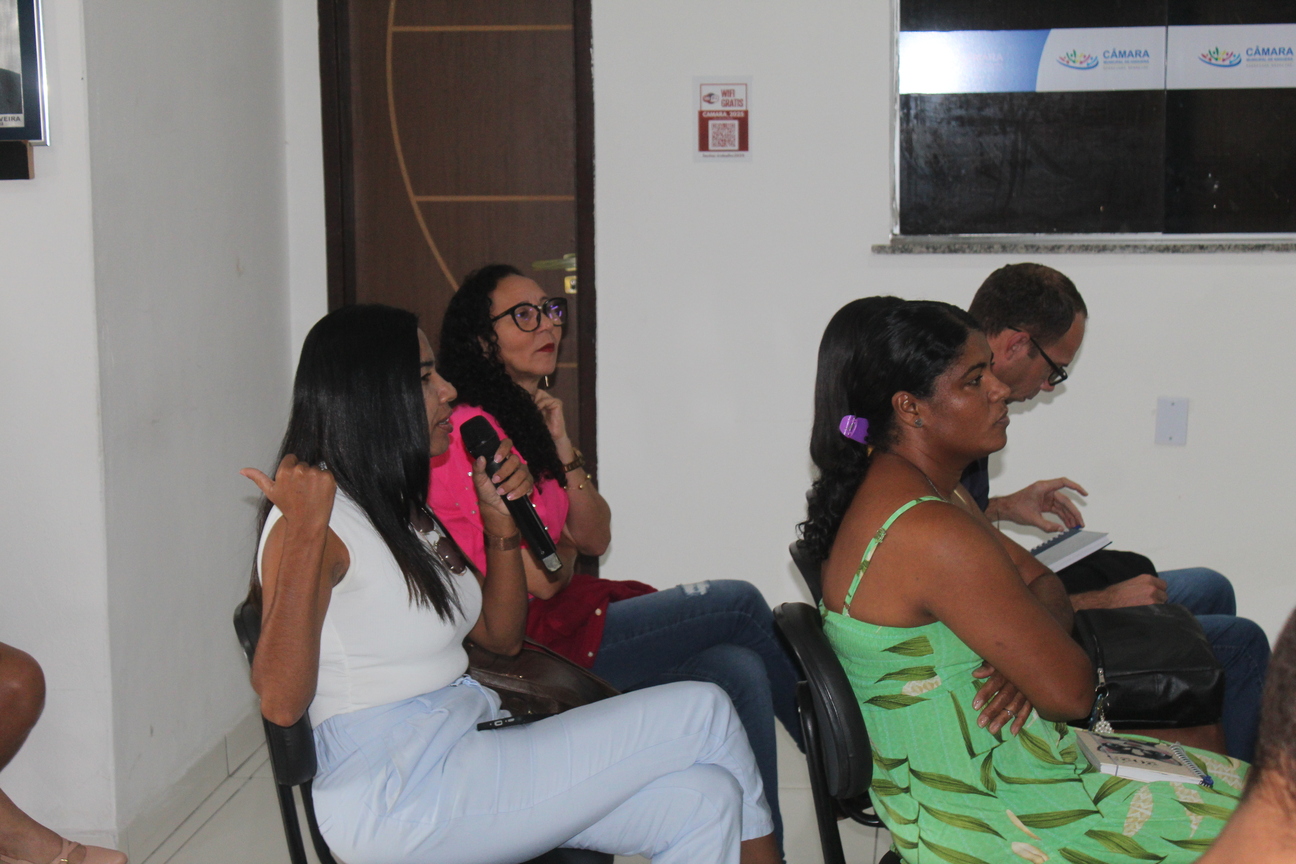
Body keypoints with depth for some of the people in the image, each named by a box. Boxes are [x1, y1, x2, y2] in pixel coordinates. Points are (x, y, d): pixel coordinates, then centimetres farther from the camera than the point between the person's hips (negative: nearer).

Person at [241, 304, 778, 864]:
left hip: (469, 750, 9)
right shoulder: (322, 516, -12)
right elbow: (280, 702, -23)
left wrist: (501, 522, 5)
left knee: (700, 802, -11)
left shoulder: (404, 507, 17)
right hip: (397, 795, -9)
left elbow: (501, 638, 20)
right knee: (702, 713, -9)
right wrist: (304, 534, -30)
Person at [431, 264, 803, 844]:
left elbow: (595, 539, 10)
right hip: (530, 641, -9)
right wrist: (566, 550, 7)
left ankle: (762, 845, -4)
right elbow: (542, 578, -17)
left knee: (739, 672, -10)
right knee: (740, 604, -8)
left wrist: (561, 448, -3)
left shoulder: (526, 418, 16)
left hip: (564, 610, 9)